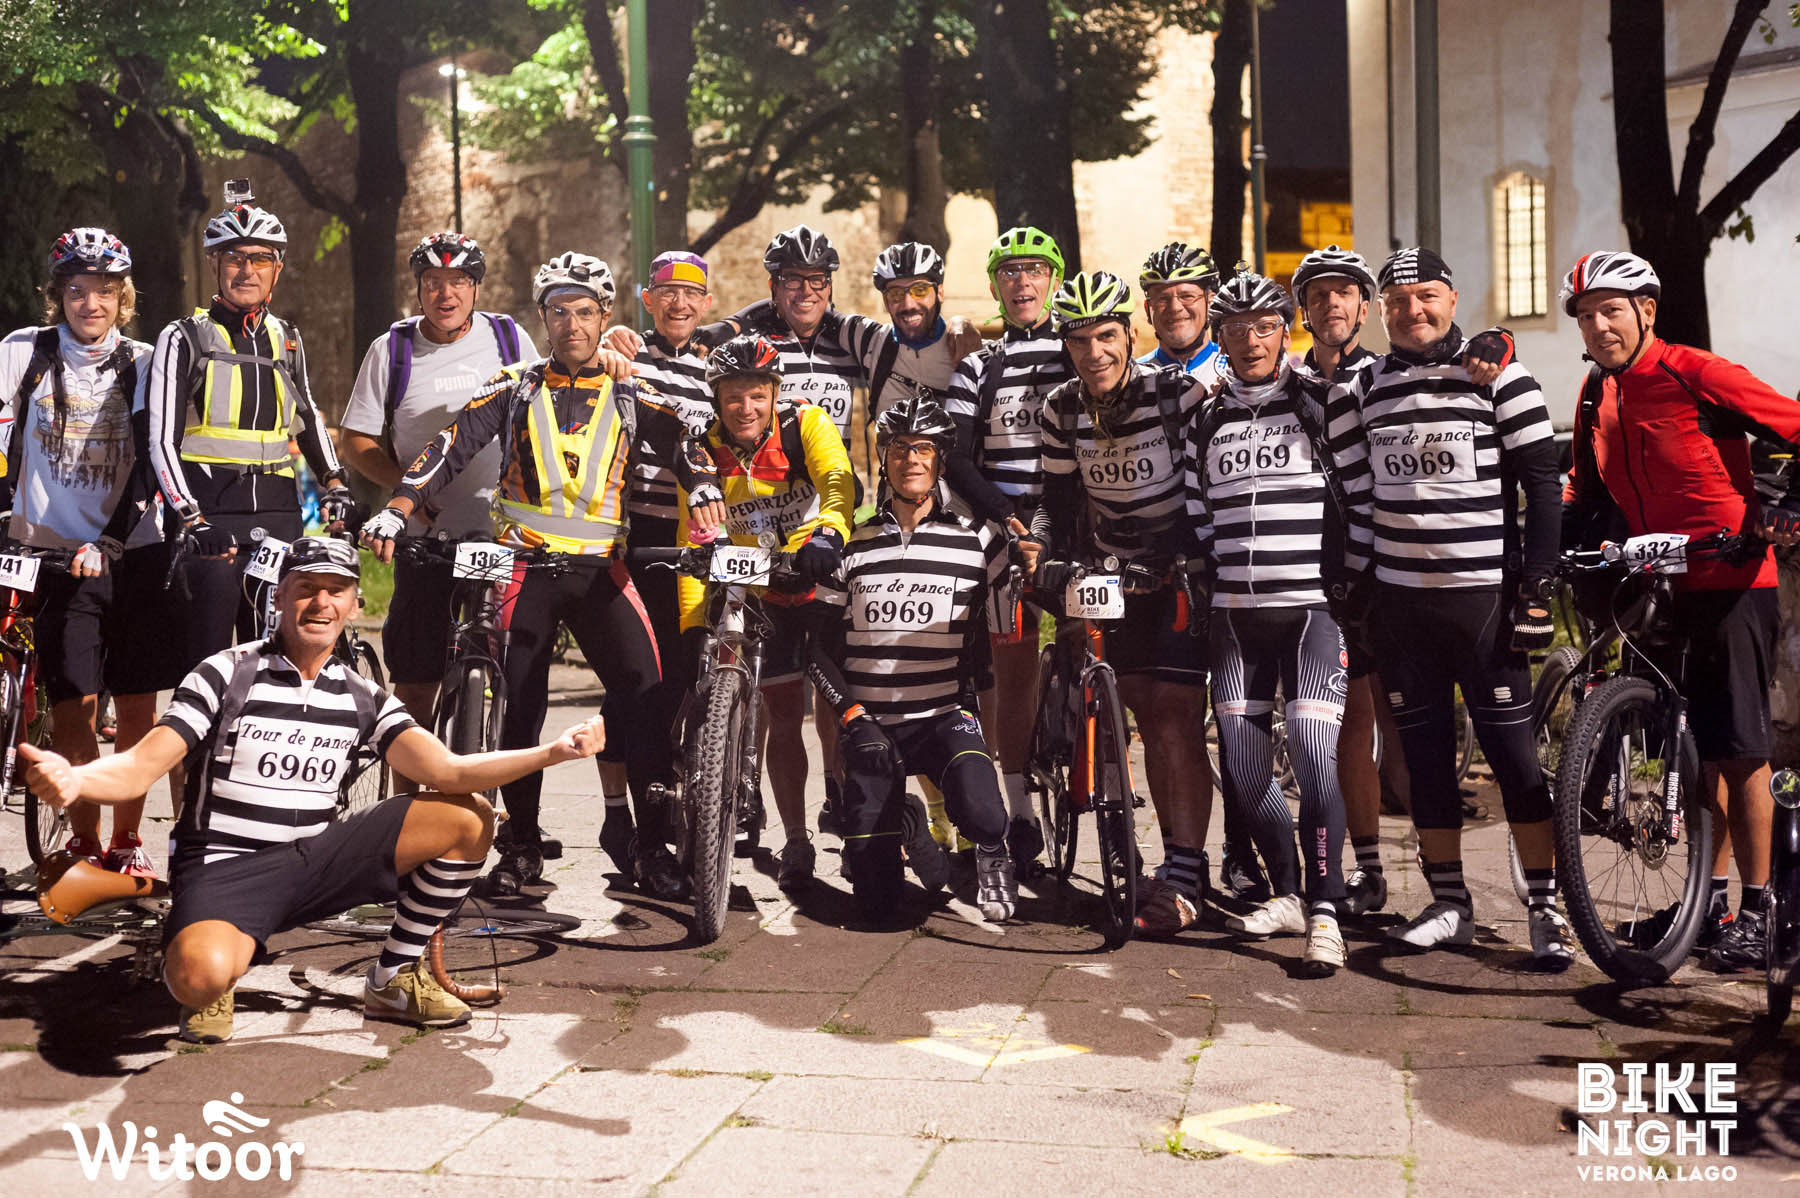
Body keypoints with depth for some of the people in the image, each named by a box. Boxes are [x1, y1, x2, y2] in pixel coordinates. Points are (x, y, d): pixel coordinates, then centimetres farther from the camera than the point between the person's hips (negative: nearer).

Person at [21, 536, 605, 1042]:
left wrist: (552, 752, -17)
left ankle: (393, 979, 9)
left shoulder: (361, 698, 6)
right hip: (225, 866, -5)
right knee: (204, 977, -38)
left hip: (313, 860, 5)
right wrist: (72, 779, -37)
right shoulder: (227, 675, -6)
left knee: (469, 819, -6)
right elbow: (138, 768, -13)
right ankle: (194, 970, 5)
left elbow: (448, 771, -5)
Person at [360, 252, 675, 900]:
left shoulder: (629, 396, 8)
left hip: (599, 569, 0)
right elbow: (452, 446, -2)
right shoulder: (515, 389, 7)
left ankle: (654, 848, -2)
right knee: (521, 708, 3)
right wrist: (397, 508, -15)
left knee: (645, 697, -11)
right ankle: (522, 846, 17)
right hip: (526, 566, 0)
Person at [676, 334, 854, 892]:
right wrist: (695, 625, -19)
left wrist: (827, 532, -52)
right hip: (762, 592, 2)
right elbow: (695, 544, -10)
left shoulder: (807, 424, -14)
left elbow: (837, 481, -31)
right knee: (783, 718, 1)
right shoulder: (700, 455, -9)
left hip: (826, 579, -2)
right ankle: (796, 842, 12)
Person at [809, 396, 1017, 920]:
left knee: (981, 815, -33)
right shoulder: (853, 546, 6)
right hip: (871, 725, 2)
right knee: (875, 897, -2)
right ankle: (904, 826, 31)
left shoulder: (977, 540, 2)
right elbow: (822, 649, 4)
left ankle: (991, 855, 3)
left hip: (946, 717, -1)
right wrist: (853, 717, -9)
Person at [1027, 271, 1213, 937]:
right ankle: (1179, 859, 19)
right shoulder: (1061, 410, -2)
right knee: (1147, 716, 6)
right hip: (1113, 573, 5)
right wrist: (1046, 554, -13)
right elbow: (1060, 500, 5)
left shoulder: (1176, 392, -17)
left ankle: (1185, 875, -13)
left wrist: (1199, 558, -25)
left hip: (1183, 569, -5)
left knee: (1175, 714, -14)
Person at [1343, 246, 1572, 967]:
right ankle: (1448, 906, 17)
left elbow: (1542, 484, -4)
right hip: (1399, 597, 4)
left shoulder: (1497, 375, -3)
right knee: (1425, 755, 8)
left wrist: (1536, 590, -9)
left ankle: (1545, 907, 7)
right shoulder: (1366, 386, 9)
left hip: (1482, 593, -4)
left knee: (1513, 751, -2)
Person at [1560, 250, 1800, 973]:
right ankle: (1712, 897, 23)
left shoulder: (1696, 375, -13)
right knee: (1693, 748, 12)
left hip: (1731, 584, -7)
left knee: (1738, 748, -4)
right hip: (1658, 588, 7)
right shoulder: (1596, 395, 8)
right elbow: (1587, 491, 20)